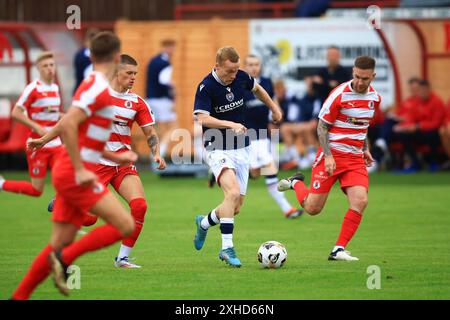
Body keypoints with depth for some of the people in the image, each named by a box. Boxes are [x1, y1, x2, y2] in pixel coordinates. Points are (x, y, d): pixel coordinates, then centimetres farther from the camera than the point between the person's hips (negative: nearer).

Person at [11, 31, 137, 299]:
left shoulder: (93, 86, 16)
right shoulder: (98, 88, -14)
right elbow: (68, 125, -24)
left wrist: (114, 157, 26)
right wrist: (80, 170, -23)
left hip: (70, 174, 10)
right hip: (75, 175, -10)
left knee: (60, 244, 8)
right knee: (125, 225, -14)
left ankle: (19, 297, 10)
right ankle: (64, 259, -13)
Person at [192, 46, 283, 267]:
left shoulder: (241, 77, 0)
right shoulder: (206, 87, -16)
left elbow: (257, 89, 23)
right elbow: (202, 118, -26)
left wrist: (274, 108, 30)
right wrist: (230, 124, -36)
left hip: (241, 148, 6)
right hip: (218, 148, -6)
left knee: (236, 205, 6)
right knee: (233, 192, -27)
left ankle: (204, 222, 34)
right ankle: (227, 247, -23)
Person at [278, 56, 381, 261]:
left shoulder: (374, 97, 5)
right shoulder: (339, 95, -14)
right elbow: (322, 127, -9)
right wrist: (328, 155, -18)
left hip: (356, 159, 5)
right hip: (332, 155, -5)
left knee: (360, 200, -18)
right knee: (312, 208, -3)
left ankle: (338, 250, -12)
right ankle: (296, 183, 30)